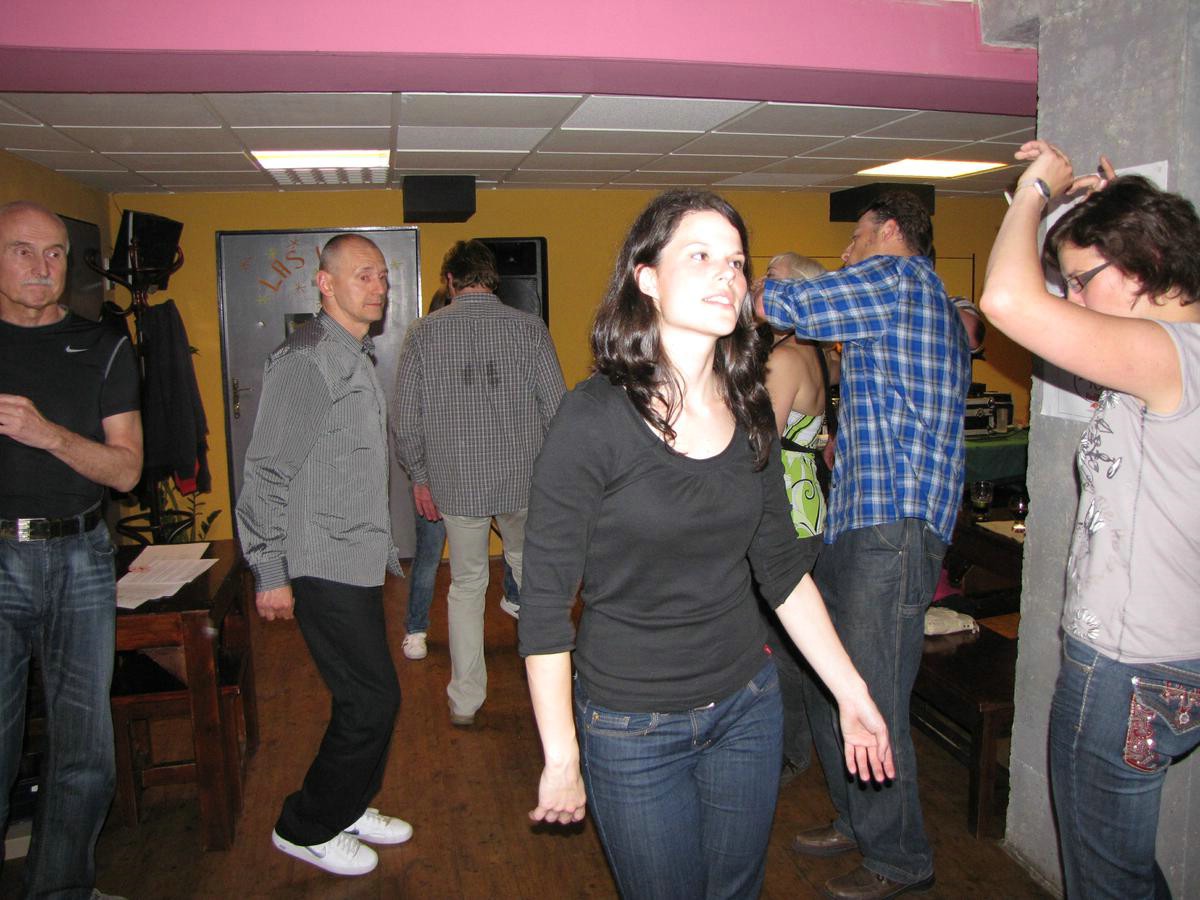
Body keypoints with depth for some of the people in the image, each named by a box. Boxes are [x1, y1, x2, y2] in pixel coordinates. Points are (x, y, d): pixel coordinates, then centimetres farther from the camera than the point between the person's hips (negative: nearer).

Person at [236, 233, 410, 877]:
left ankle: (349, 808, 35)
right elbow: (266, 471, -17)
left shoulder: (355, 357, 16)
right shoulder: (307, 358, -14)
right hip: (324, 566, -9)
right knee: (372, 700, -4)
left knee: (368, 697, 17)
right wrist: (270, 572, -17)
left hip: (356, 562, 9)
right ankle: (306, 828, 16)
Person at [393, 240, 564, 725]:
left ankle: (465, 701, 21)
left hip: (456, 482, 0)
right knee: (528, 563, 25)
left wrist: (420, 476, 11)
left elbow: (405, 421, -2)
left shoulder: (422, 333, -3)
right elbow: (557, 409, -6)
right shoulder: (530, 327, -5)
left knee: (467, 585, 13)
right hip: (523, 480, 0)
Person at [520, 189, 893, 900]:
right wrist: (562, 759, -11)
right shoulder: (596, 417, -19)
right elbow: (546, 602, -15)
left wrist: (853, 694, 8)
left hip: (748, 706, 5)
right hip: (633, 730, -5)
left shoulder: (749, 411, -1)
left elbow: (782, 567, 8)